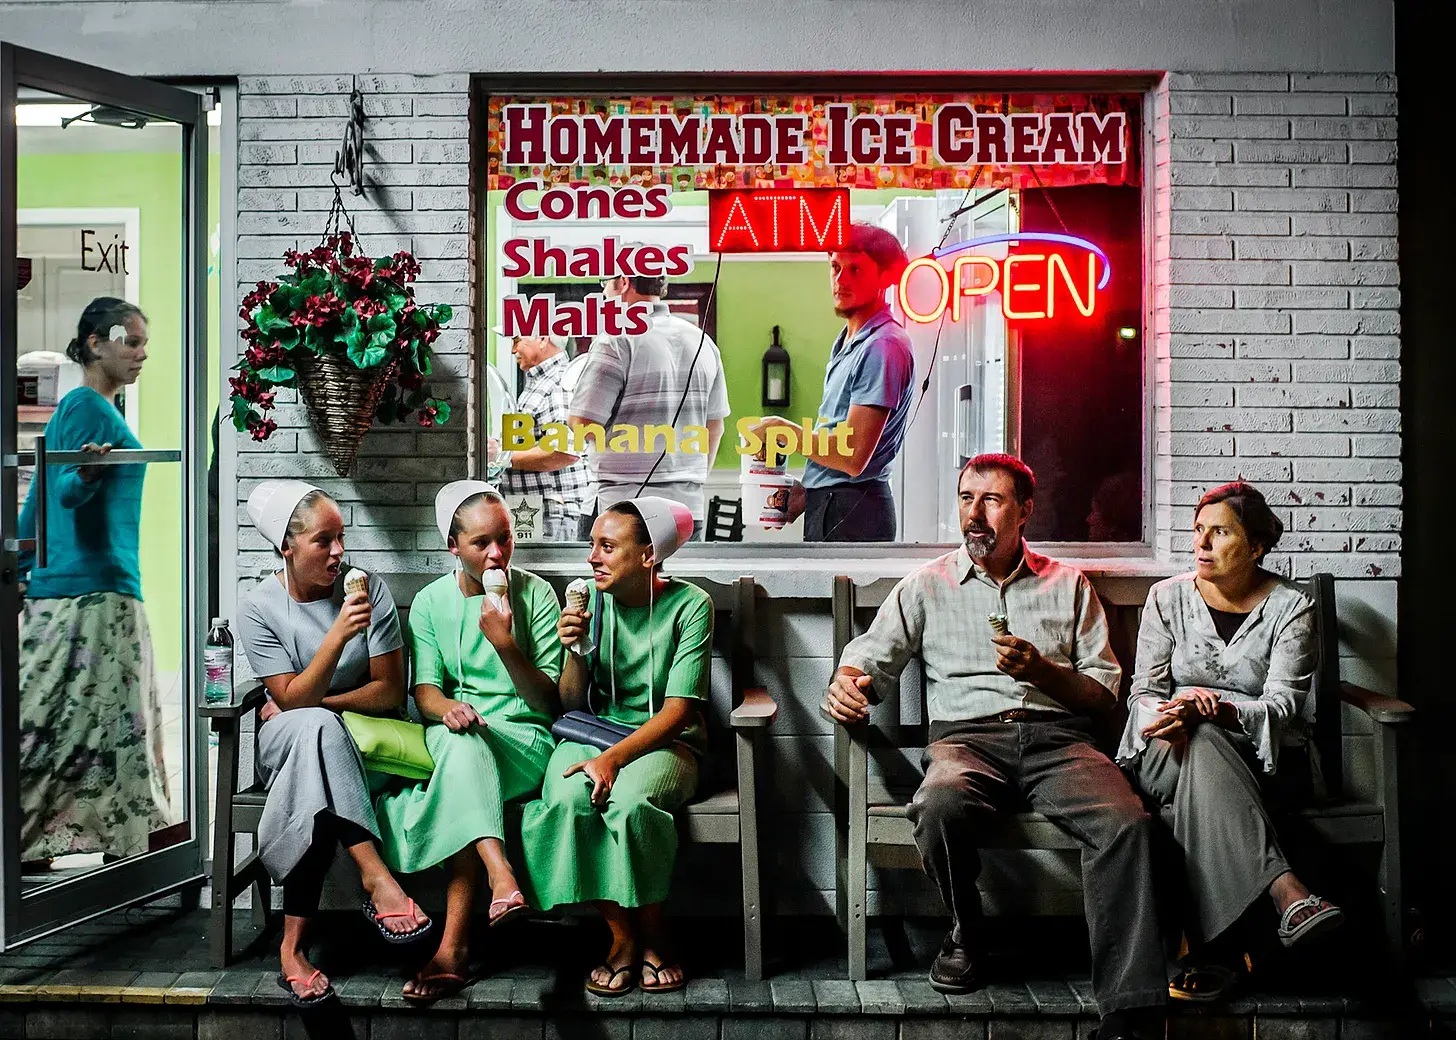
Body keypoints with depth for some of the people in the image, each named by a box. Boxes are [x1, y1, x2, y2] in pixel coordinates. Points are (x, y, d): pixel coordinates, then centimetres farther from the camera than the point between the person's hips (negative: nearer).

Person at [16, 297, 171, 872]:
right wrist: (87, 470, -39)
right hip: (95, 587, -10)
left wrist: (20, 568, 22)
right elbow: (65, 492, -19)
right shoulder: (89, 406, -9)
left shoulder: (74, 406, 19)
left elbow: (43, 495, 21)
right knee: (90, 717, -7)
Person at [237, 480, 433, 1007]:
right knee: (316, 729, -38)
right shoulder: (258, 608, -5)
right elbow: (292, 700, -17)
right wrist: (337, 636, -30)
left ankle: (294, 943, -33)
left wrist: (315, 703, -9)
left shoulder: (368, 589, -4)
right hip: (287, 743, -1)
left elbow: (390, 692, -4)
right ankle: (377, 879, -45)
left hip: (360, 737, 1)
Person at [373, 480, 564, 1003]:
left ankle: (452, 945, -35)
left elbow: (546, 696, -2)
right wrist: (445, 706, -22)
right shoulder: (431, 601, 8)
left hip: (524, 737, -2)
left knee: (464, 757, -34)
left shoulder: (535, 593, 1)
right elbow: (425, 689, 2)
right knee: (461, 740, -35)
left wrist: (505, 643, -18)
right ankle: (501, 876, -48)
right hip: (453, 735, 2)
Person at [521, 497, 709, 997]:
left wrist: (613, 757, -26)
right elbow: (571, 704, 2)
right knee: (567, 799, -31)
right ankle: (622, 937, -14)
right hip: (594, 731, 3)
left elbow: (677, 711, -14)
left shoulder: (689, 605, -9)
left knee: (628, 800, -35)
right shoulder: (591, 601, 1)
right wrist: (576, 651, -17)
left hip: (664, 741, -3)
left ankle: (653, 938, -11)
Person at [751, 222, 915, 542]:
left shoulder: (883, 347, -15)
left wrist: (781, 429, -9)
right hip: (826, 505, 10)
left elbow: (852, 457, -20)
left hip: (852, 512, -10)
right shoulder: (846, 342, 18)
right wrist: (805, 494, 12)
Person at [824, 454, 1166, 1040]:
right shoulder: (928, 585, 18)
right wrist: (848, 683, -15)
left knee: (1126, 821, -31)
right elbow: (870, 657, 10)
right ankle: (965, 930, -5)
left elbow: (1104, 693, 12)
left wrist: (1040, 671, -7)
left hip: (1057, 738, 1)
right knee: (939, 807, -36)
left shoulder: (1069, 586, 18)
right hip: (968, 736, 0)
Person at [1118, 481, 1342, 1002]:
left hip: (1263, 758, -1)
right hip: (1171, 751, 1)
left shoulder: (1291, 606, 2)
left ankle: (1208, 949, -45)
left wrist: (1217, 708, -30)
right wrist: (1164, 715, -23)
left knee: (1198, 783, -39)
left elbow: (1284, 703, -10)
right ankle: (1288, 893, -53)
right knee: (1198, 745, -39)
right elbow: (1143, 691, 4)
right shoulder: (1168, 597, 8)